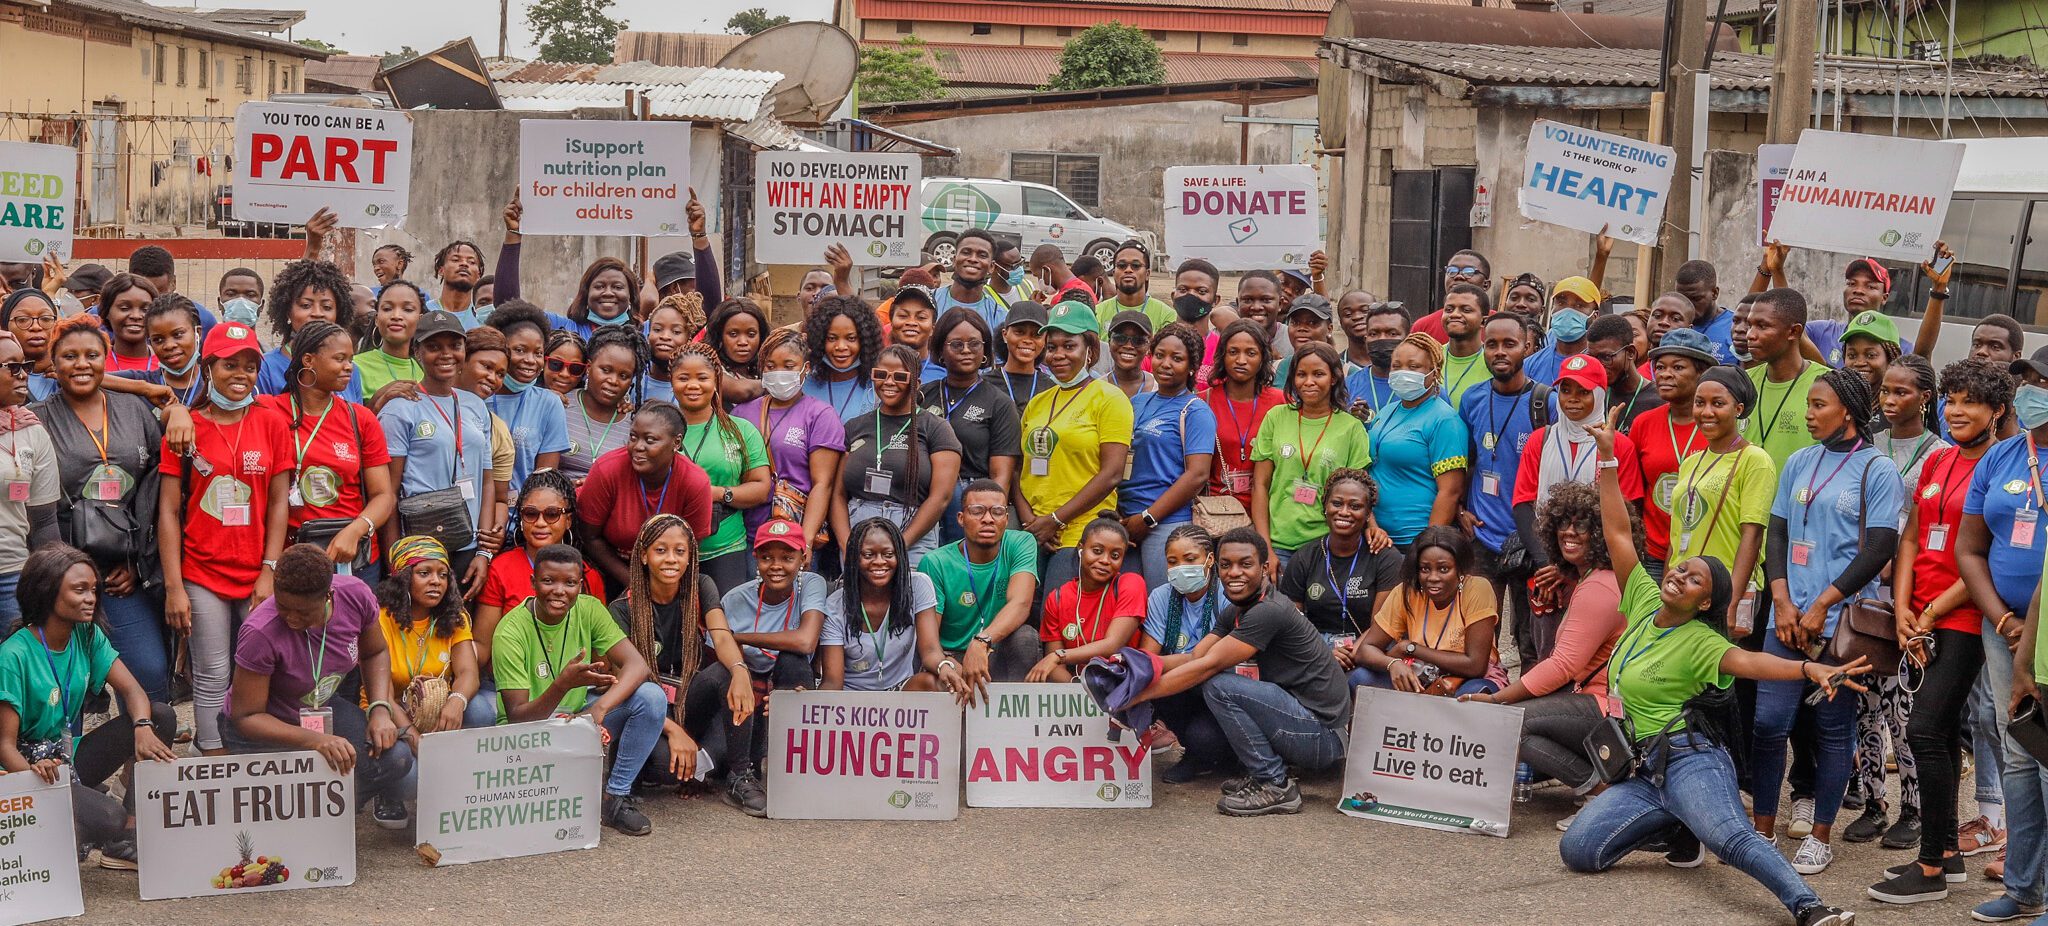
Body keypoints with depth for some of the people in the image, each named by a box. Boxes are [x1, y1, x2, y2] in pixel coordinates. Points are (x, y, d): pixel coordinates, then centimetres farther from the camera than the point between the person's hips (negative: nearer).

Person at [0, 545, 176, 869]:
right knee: (107, 817, -34)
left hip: (73, 757, 8)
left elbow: (132, 690, -5)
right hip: (31, 765, -8)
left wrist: (142, 728, -28)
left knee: (162, 716, -12)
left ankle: (132, 832, -7)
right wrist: (34, 773, -41)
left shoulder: (88, 636, 2)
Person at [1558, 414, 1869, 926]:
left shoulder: (1700, 641, -4)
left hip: (1692, 760, -7)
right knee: (1577, 850, -9)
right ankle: (1678, 826, 10)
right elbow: (1619, 535, 9)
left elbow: (1748, 661, -22)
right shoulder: (1643, 602, 12)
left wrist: (1811, 669, -42)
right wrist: (1607, 460, 4)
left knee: (1730, 836, -35)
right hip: (1643, 771, 7)